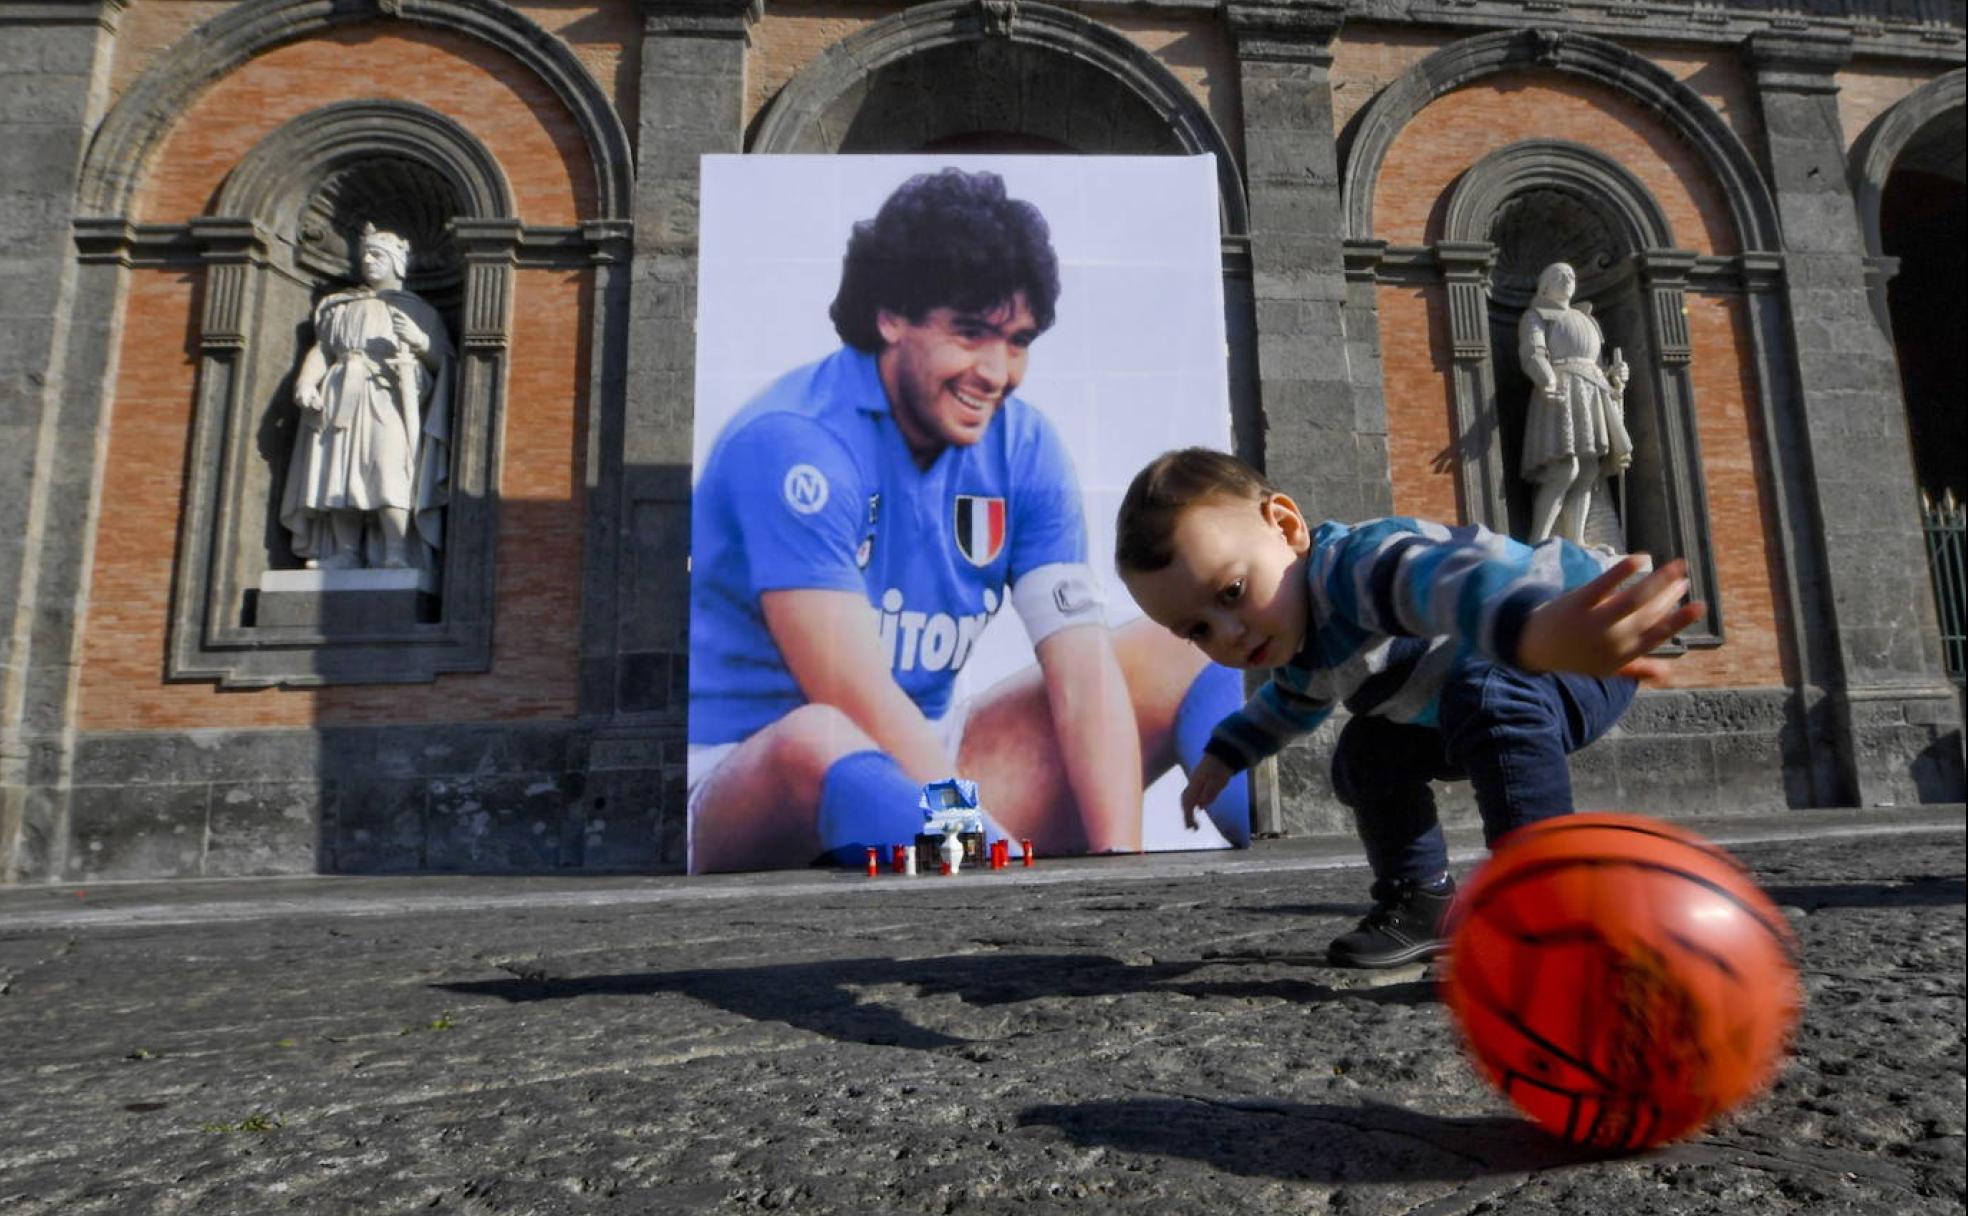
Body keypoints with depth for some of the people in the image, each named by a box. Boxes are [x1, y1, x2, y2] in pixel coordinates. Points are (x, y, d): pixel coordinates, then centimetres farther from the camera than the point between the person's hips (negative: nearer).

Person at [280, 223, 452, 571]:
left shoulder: (420, 310, 19)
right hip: (343, 398, 4)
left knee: (390, 465, -23)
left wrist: (420, 340, -10)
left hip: (390, 398, -4)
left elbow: (443, 364, 9)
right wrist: (306, 381, -2)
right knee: (340, 470, -8)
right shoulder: (341, 307, 27)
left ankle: (396, 552, -29)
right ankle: (346, 552, -9)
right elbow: (322, 349, 16)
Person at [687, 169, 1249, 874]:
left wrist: (1119, 854, -23)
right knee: (818, 740, -42)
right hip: (742, 782, -5)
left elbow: (1083, 671, -10)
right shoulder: (792, 444, -20)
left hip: (927, 767, 6)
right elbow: (859, 705, -27)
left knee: (1181, 652, -2)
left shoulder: (1023, 447, -2)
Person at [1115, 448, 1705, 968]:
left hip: (1583, 660, -9)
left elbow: (1453, 575, -62)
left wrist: (1538, 630, -82)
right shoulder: (1293, 641, -3)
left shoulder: (1356, 563, -37)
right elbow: (1294, 700, 24)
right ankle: (1422, 905, 22)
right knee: (1365, 754, 9)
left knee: (1483, 695, -38)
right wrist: (1225, 752, 21)